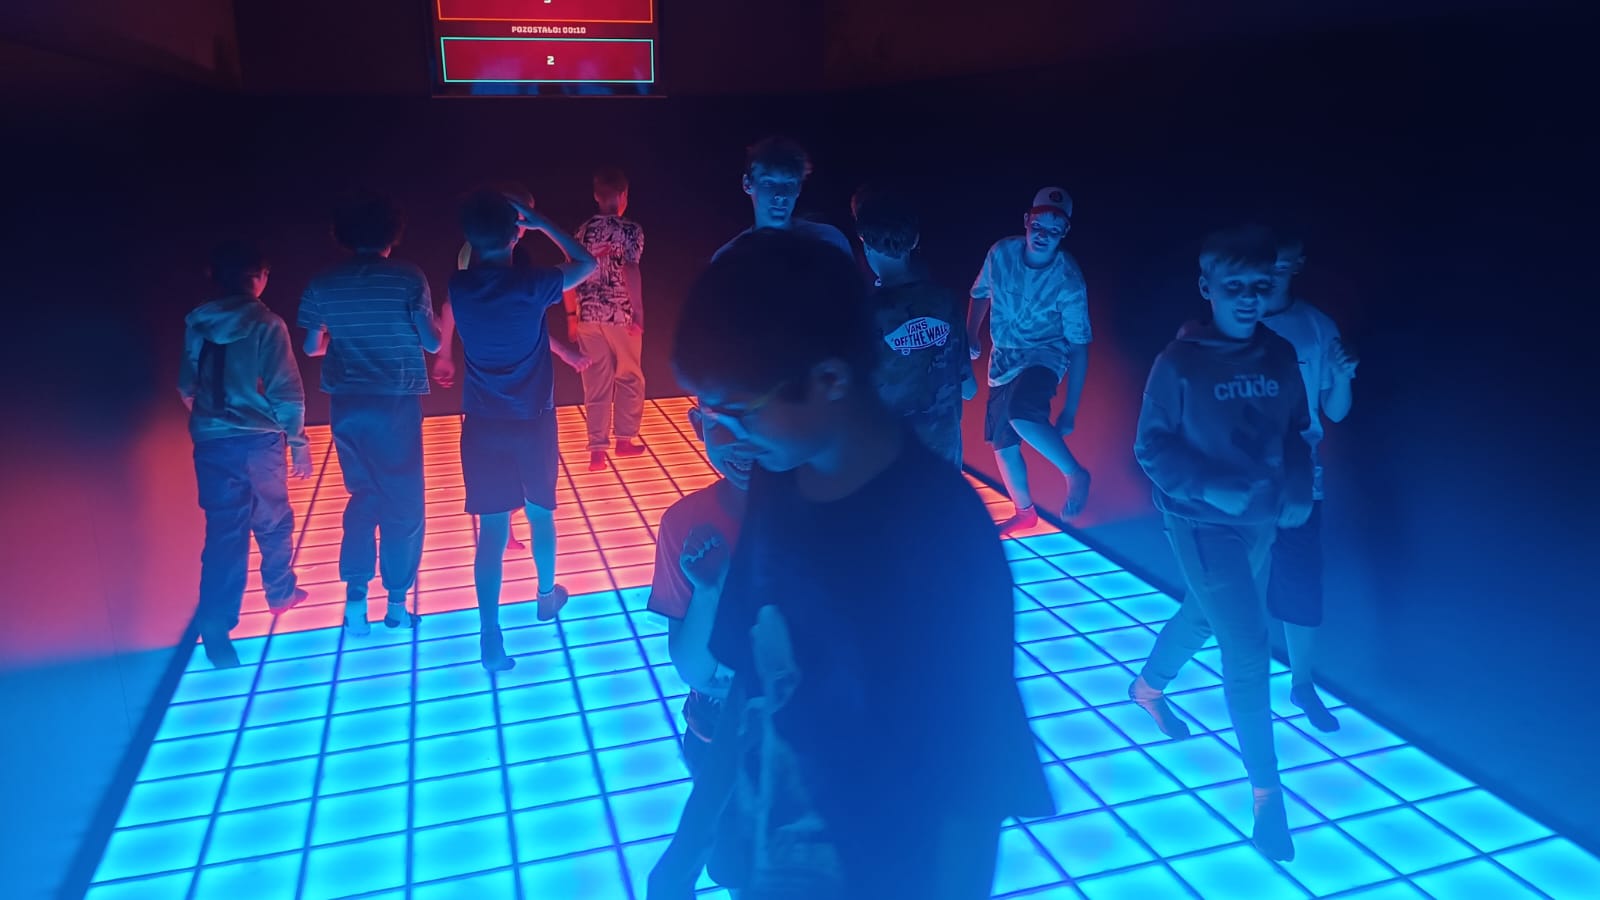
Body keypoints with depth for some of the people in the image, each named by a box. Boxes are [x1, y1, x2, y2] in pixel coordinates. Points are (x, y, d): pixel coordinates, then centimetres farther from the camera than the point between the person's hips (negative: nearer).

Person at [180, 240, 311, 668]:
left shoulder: (196, 324, 4)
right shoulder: (266, 324, -11)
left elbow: (186, 387, 12)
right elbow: (286, 392, -12)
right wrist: (299, 441, -3)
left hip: (211, 443, 3)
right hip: (259, 441, -3)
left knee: (223, 532, 6)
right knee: (273, 523, 18)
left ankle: (216, 631, 0)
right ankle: (280, 593, 37)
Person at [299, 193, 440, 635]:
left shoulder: (323, 284, 2)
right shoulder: (408, 277, -8)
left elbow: (312, 347, 10)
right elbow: (433, 342, -8)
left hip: (346, 403, 4)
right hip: (396, 401, -4)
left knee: (364, 494, 18)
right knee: (403, 501, 8)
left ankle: (355, 598, 12)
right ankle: (397, 602, 13)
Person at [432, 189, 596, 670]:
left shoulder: (459, 287, -4)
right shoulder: (532, 284, -15)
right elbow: (587, 263, 2)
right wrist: (542, 223, 2)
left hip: (483, 425, 2)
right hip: (533, 421, -2)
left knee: (492, 527, 2)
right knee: (540, 511, 19)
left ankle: (490, 636, -3)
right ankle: (547, 595, 39)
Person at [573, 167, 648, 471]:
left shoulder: (583, 231, 9)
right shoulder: (630, 230, -7)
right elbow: (630, 272, -18)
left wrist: (573, 314, 17)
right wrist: (639, 314, -16)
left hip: (589, 316, 4)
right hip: (621, 316, -4)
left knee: (596, 384, 7)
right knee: (630, 378, 14)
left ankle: (597, 449, 5)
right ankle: (625, 439, 21)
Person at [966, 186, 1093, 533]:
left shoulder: (1068, 279, -20)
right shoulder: (1001, 253, -11)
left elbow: (1079, 346, -16)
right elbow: (981, 294, 11)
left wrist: (1070, 409, -17)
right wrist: (970, 336, 6)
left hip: (1045, 357, -5)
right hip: (1003, 361, 5)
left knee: (1021, 415, -35)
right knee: (1002, 445, 10)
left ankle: (1076, 474, -13)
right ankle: (1025, 512, 33)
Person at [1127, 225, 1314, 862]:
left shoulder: (1280, 356, 0)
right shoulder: (1180, 363, -15)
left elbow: (1295, 434, 9)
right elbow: (1152, 449, -12)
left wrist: (1297, 494, -6)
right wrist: (1212, 491, -22)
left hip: (1260, 518, 6)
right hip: (1201, 520, -6)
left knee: (1207, 613, 24)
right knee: (1248, 645, -7)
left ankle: (1148, 686, 52)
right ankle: (1266, 791, 6)